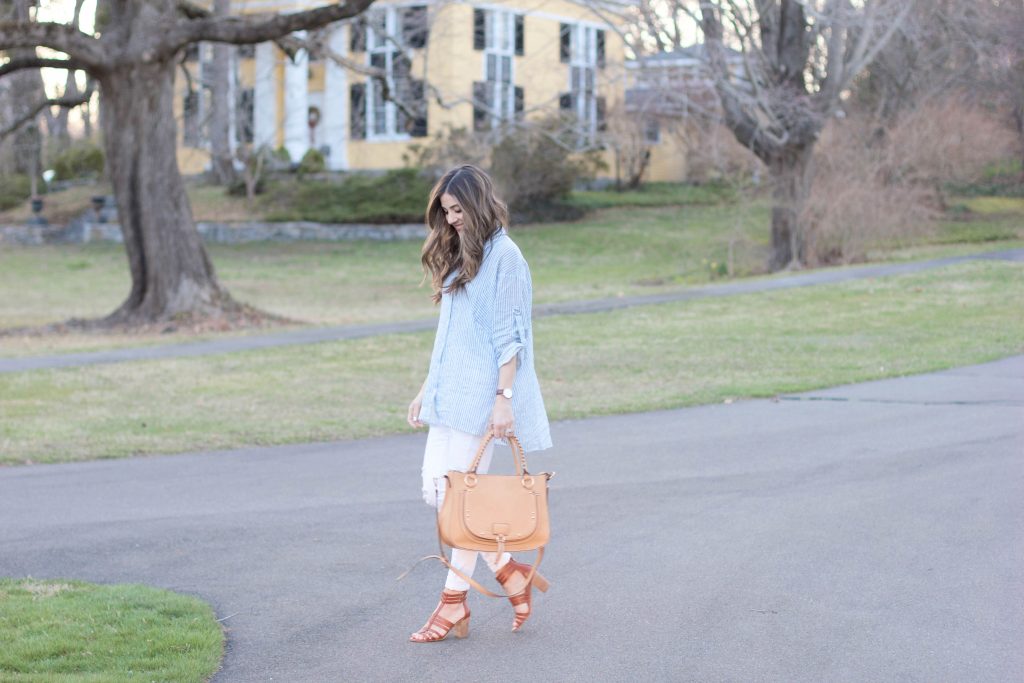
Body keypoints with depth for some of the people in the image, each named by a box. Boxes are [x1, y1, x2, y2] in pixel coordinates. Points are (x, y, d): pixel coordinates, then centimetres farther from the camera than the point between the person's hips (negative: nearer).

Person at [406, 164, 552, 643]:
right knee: (437, 491, 5)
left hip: (481, 395, -9)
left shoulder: (503, 255, -8)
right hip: (449, 395, 9)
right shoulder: (459, 256, 18)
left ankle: (454, 604, 4)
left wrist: (504, 397, -19)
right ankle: (511, 573, 17)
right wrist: (427, 390, 19)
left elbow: (510, 335, -13)